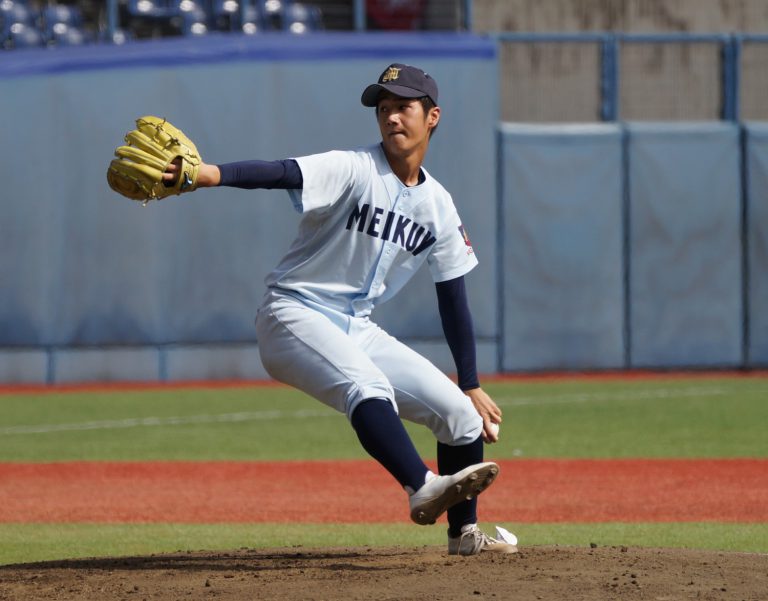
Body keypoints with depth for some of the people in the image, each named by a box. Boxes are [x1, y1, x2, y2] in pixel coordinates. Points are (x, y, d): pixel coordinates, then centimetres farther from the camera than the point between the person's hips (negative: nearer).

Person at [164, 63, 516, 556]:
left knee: (462, 414, 3)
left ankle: (465, 533, 19)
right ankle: (422, 489, -52)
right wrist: (201, 174, -47)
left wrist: (471, 386, 14)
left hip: (357, 330, 7)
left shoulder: (439, 206, 7)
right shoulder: (354, 170, -12)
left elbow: (453, 298, 14)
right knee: (367, 385, -36)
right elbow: (279, 173, -30)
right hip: (295, 316, -7)